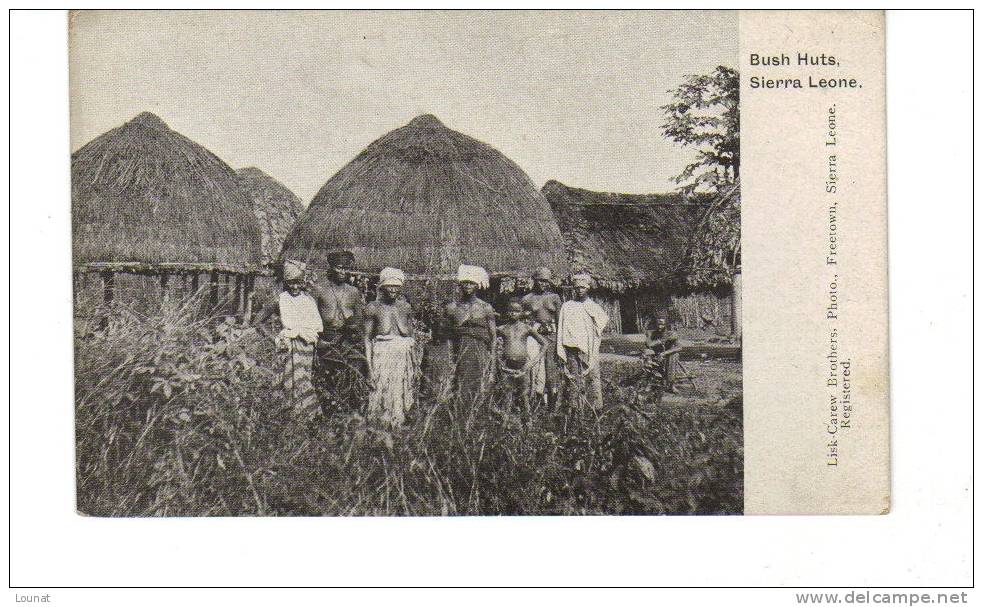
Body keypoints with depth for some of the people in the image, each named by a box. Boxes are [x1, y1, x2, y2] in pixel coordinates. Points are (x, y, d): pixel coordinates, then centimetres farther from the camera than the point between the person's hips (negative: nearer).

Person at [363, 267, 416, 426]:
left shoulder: (405, 307, 9)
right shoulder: (373, 308, 0)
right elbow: (367, 337, 0)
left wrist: (414, 362, 11)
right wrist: (369, 366, -8)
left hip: (404, 358, 3)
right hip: (381, 357, -3)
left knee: (400, 397, 3)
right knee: (380, 395, -4)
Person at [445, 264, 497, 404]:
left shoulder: (486, 308, 5)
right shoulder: (452, 308, 8)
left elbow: (492, 337, 6)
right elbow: (447, 335, 10)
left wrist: (491, 363, 0)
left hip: (481, 356, -1)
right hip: (460, 355, 1)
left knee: (479, 393, -4)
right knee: (461, 392, -4)